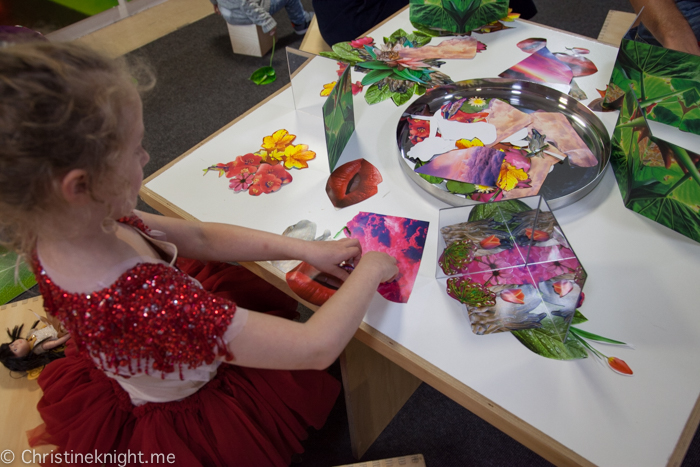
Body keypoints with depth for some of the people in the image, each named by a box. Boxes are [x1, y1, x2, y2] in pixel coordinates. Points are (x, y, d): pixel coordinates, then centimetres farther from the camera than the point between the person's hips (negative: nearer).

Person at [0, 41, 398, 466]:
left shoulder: (52, 231, -19)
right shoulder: (147, 303, -46)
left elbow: (199, 238, -12)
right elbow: (316, 349, -40)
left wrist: (305, 249, -14)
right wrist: (369, 271, -23)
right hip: (187, 432, -6)